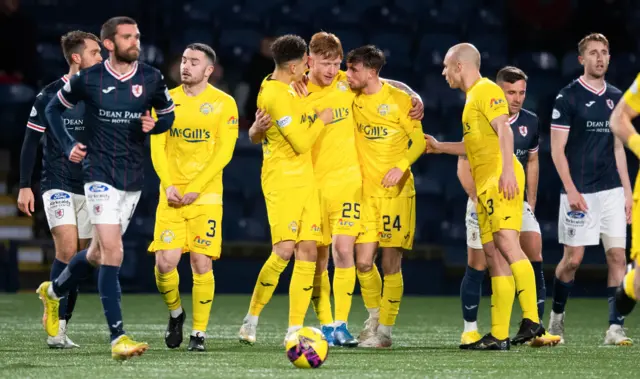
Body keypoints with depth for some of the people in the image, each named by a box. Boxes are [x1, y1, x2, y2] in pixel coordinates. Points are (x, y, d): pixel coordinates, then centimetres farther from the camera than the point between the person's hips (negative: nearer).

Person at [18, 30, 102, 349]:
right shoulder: (50, 95, -6)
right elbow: (30, 141, -2)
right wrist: (25, 186, -6)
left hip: (89, 189, 5)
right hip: (58, 186, -5)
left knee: (78, 260, 5)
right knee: (67, 250, -18)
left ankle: (60, 329, 12)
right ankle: (57, 329, -15)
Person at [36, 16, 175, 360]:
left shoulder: (151, 79, 1)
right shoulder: (88, 79, -6)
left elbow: (168, 113, 16)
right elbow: (53, 108, 10)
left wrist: (155, 125, -7)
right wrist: (67, 145, -1)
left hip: (133, 177, 4)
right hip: (100, 174, -4)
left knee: (98, 252, 16)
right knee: (112, 252, -16)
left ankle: (54, 291, 45)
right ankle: (117, 337, -17)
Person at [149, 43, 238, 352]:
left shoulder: (224, 103, 0)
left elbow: (223, 152, -6)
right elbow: (157, 147, 5)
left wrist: (195, 188, -13)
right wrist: (168, 185, -9)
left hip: (206, 195, -2)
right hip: (171, 195, 2)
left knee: (201, 263, -6)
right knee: (165, 262, -8)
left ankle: (199, 333, 5)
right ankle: (175, 313, 20)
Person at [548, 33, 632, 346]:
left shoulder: (615, 97, 12)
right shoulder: (568, 97, -4)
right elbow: (557, 149, -6)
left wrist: (627, 191, 11)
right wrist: (571, 190, -14)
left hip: (611, 190, 5)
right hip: (580, 192, -5)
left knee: (617, 256, -5)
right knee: (573, 258, -2)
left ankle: (615, 328, -4)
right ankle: (556, 317, 20)